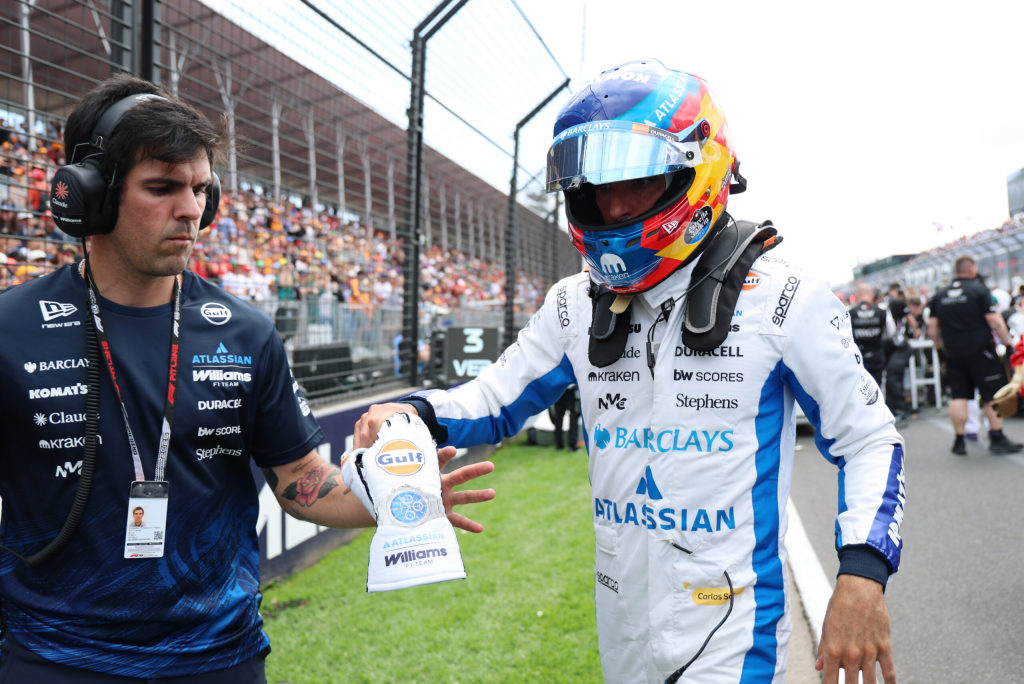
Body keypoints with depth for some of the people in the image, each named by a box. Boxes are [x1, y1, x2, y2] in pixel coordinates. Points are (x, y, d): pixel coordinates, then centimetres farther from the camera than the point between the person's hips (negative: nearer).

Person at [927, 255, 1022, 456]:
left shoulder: (940, 295, 7)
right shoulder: (979, 289, -6)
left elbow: (932, 326, 8)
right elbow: (994, 320, -10)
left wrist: (939, 345, 21)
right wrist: (1007, 341, 0)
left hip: (953, 353, 4)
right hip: (980, 350, -4)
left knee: (959, 396, 6)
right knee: (993, 395, 6)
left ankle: (959, 441, 7)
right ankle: (997, 438, 9)